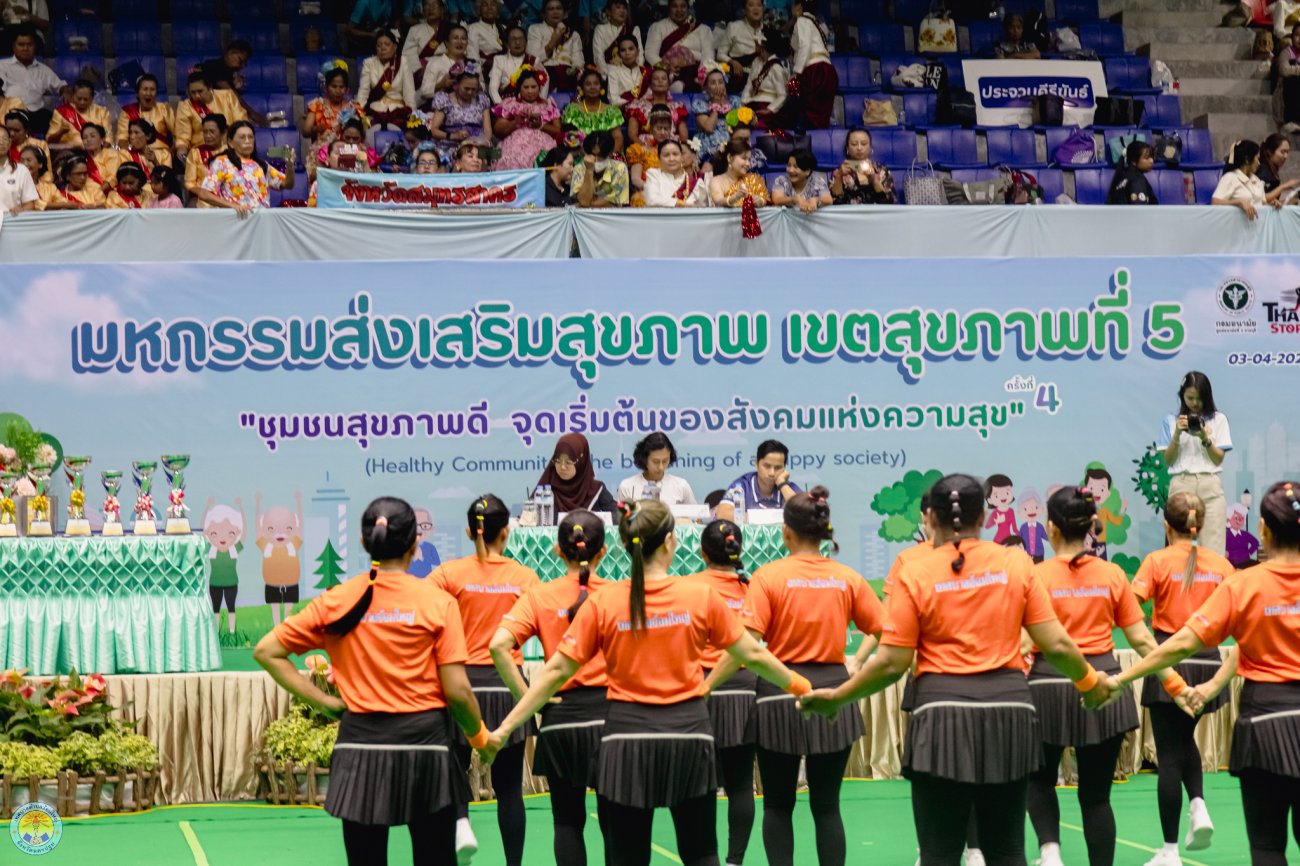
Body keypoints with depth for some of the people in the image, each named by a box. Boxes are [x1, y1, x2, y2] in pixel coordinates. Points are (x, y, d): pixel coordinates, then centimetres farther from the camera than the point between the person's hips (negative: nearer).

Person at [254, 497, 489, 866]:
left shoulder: (337, 601, 1)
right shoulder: (437, 601, -6)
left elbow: (266, 651, 2)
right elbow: (457, 691, -8)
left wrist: (323, 702, 3)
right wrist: (480, 735, 11)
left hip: (360, 743, 2)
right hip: (424, 744, -2)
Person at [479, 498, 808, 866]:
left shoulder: (602, 603, -4)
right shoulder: (701, 596, -4)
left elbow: (556, 671, -4)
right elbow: (753, 654, 6)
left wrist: (504, 729, 0)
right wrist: (797, 684, 24)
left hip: (626, 737, 0)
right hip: (687, 735, 0)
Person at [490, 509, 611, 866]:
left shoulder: (540, 596, -1)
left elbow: (499, 645, -13)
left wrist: (526, 697, -6)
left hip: (561, 715, 1)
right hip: (608, 713, -1)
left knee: (568, 821, 12)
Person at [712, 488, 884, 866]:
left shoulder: (769, 576, -7)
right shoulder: (848, 578, 1)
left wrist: (705, 686, -11)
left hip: (781, 694, -2)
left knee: (778, 805, 10)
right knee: (826, 805, 8)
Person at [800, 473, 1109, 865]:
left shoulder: (914, 575, -2)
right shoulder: (1016, 564, 4)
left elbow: (892, 663, -4)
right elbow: (1055, 644, 2)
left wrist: (836, 697, 10)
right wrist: (1089, 682, 21)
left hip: (943, 713, -2)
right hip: (1008, 708, 2)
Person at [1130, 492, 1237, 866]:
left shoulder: (1158, 561, -6)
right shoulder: (1221, 566, 3)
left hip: (1169, 663, -3)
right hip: (1207, 664, 3)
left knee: (1170, 755, 3)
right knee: (1185, 739, 28)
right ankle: (1199, 805, 5)